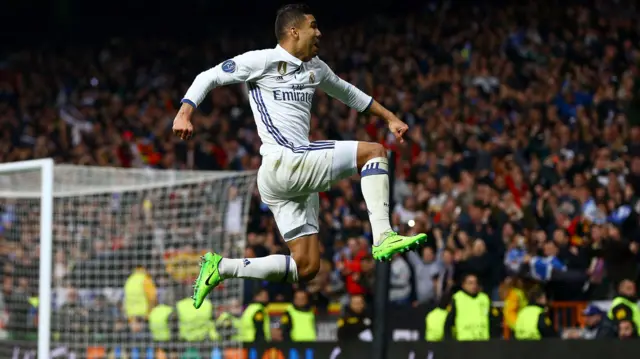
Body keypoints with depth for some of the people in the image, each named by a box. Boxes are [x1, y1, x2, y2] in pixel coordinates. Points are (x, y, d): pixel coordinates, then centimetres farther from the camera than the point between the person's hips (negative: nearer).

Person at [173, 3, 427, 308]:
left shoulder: (314, 68, 22)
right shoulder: (263, 60, -1)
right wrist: (184, 113, -15)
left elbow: (347, 92, 38)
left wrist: (390, 118, 38)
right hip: (282, 164, -9)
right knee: (374, 152, -13)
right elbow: (209, 77, 0)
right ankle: (383, 238, -21)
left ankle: (220, 267, 8)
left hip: (300, 172, 9)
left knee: (306, 268, 2)